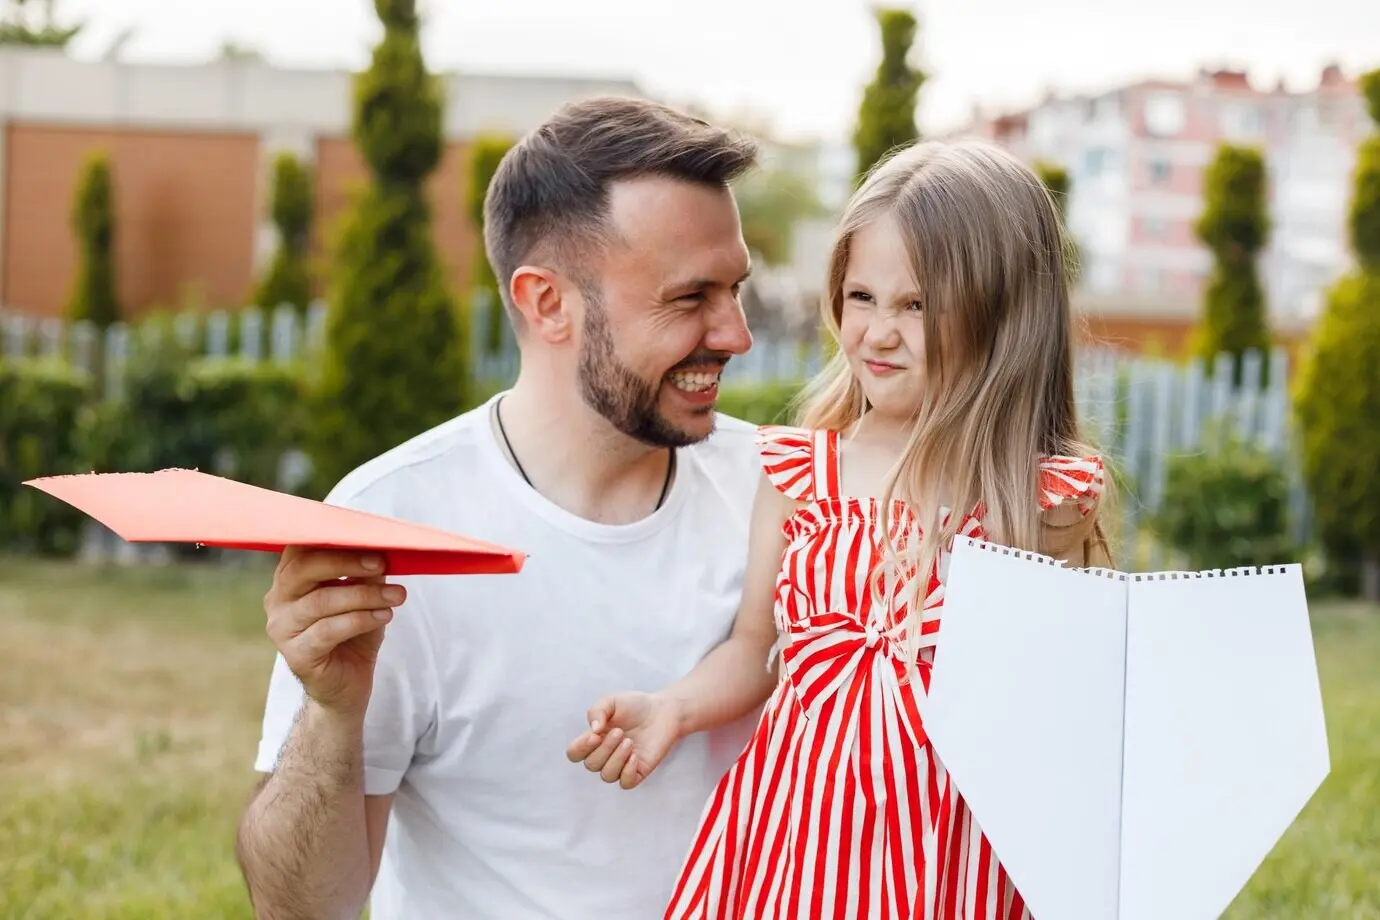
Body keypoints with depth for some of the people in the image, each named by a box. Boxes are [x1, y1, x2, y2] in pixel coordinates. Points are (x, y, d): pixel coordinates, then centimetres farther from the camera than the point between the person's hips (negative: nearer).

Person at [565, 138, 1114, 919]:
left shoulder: (1045, 500, -6)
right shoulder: (798, 472, 2)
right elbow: (754, 647, 9)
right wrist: (673, 709, -7)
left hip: (948, 847, -2)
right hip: (792, 827, 3)